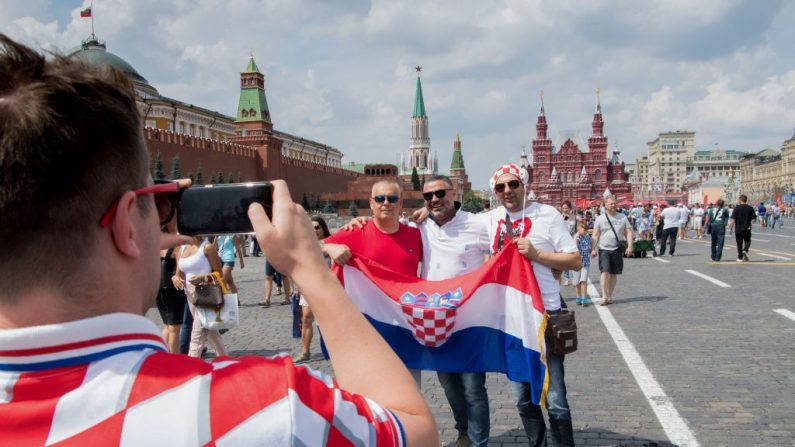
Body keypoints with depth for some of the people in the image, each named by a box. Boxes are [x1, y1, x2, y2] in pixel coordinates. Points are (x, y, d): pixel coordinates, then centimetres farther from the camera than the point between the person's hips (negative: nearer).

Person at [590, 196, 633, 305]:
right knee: (605, 272, -14)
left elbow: (628, 232, 8)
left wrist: (629, 246, -4)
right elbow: (595, 235, 3)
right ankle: (604, 296, -15)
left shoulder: (622, 217, 9)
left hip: (617, 249, 2)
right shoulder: (600, 218, 4)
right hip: (604, 249, -2)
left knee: (614, 273, 7)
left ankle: (610, 296, 17)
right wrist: (594, 249, -6)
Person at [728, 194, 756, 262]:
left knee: (739, 243, 7)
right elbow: (754, 218, 3)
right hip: (747, 229, 1)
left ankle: (740, 257, 10)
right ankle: (745, 250, -13)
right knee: (747, 241, 15)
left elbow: (732, 219, -13)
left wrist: (730, 228, -6)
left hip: (738, 229, -1)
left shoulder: (737, 208, -9)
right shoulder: (750, 208, -2)